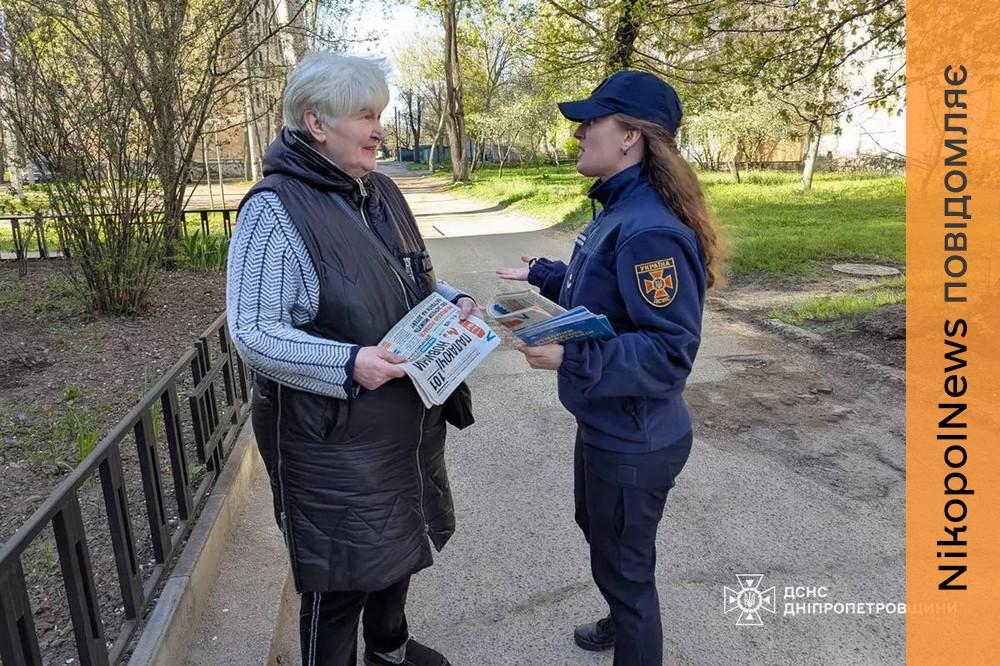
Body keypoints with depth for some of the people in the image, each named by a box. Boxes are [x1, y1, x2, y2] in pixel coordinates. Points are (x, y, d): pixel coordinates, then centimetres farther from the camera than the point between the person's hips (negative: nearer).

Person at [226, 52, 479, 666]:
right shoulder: (275, 209, -18)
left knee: (397, 544, 25)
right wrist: (347, 364, -30)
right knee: (339, 575, 9)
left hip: (406, 420, 8)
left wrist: (453, 301, -2)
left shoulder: (381, 192, 6)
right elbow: (252, 333, -20)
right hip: (332, 437, -8)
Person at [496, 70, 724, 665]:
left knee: (624, 565, 12)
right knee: (598, 530, 31)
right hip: (607, 425, 11)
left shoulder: (649, 231, -28)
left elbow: (670, 352, -29)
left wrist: (570, 358, -34)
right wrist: (540, 274, 15)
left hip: (634, 442, -10)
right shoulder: (620, 210, 3)